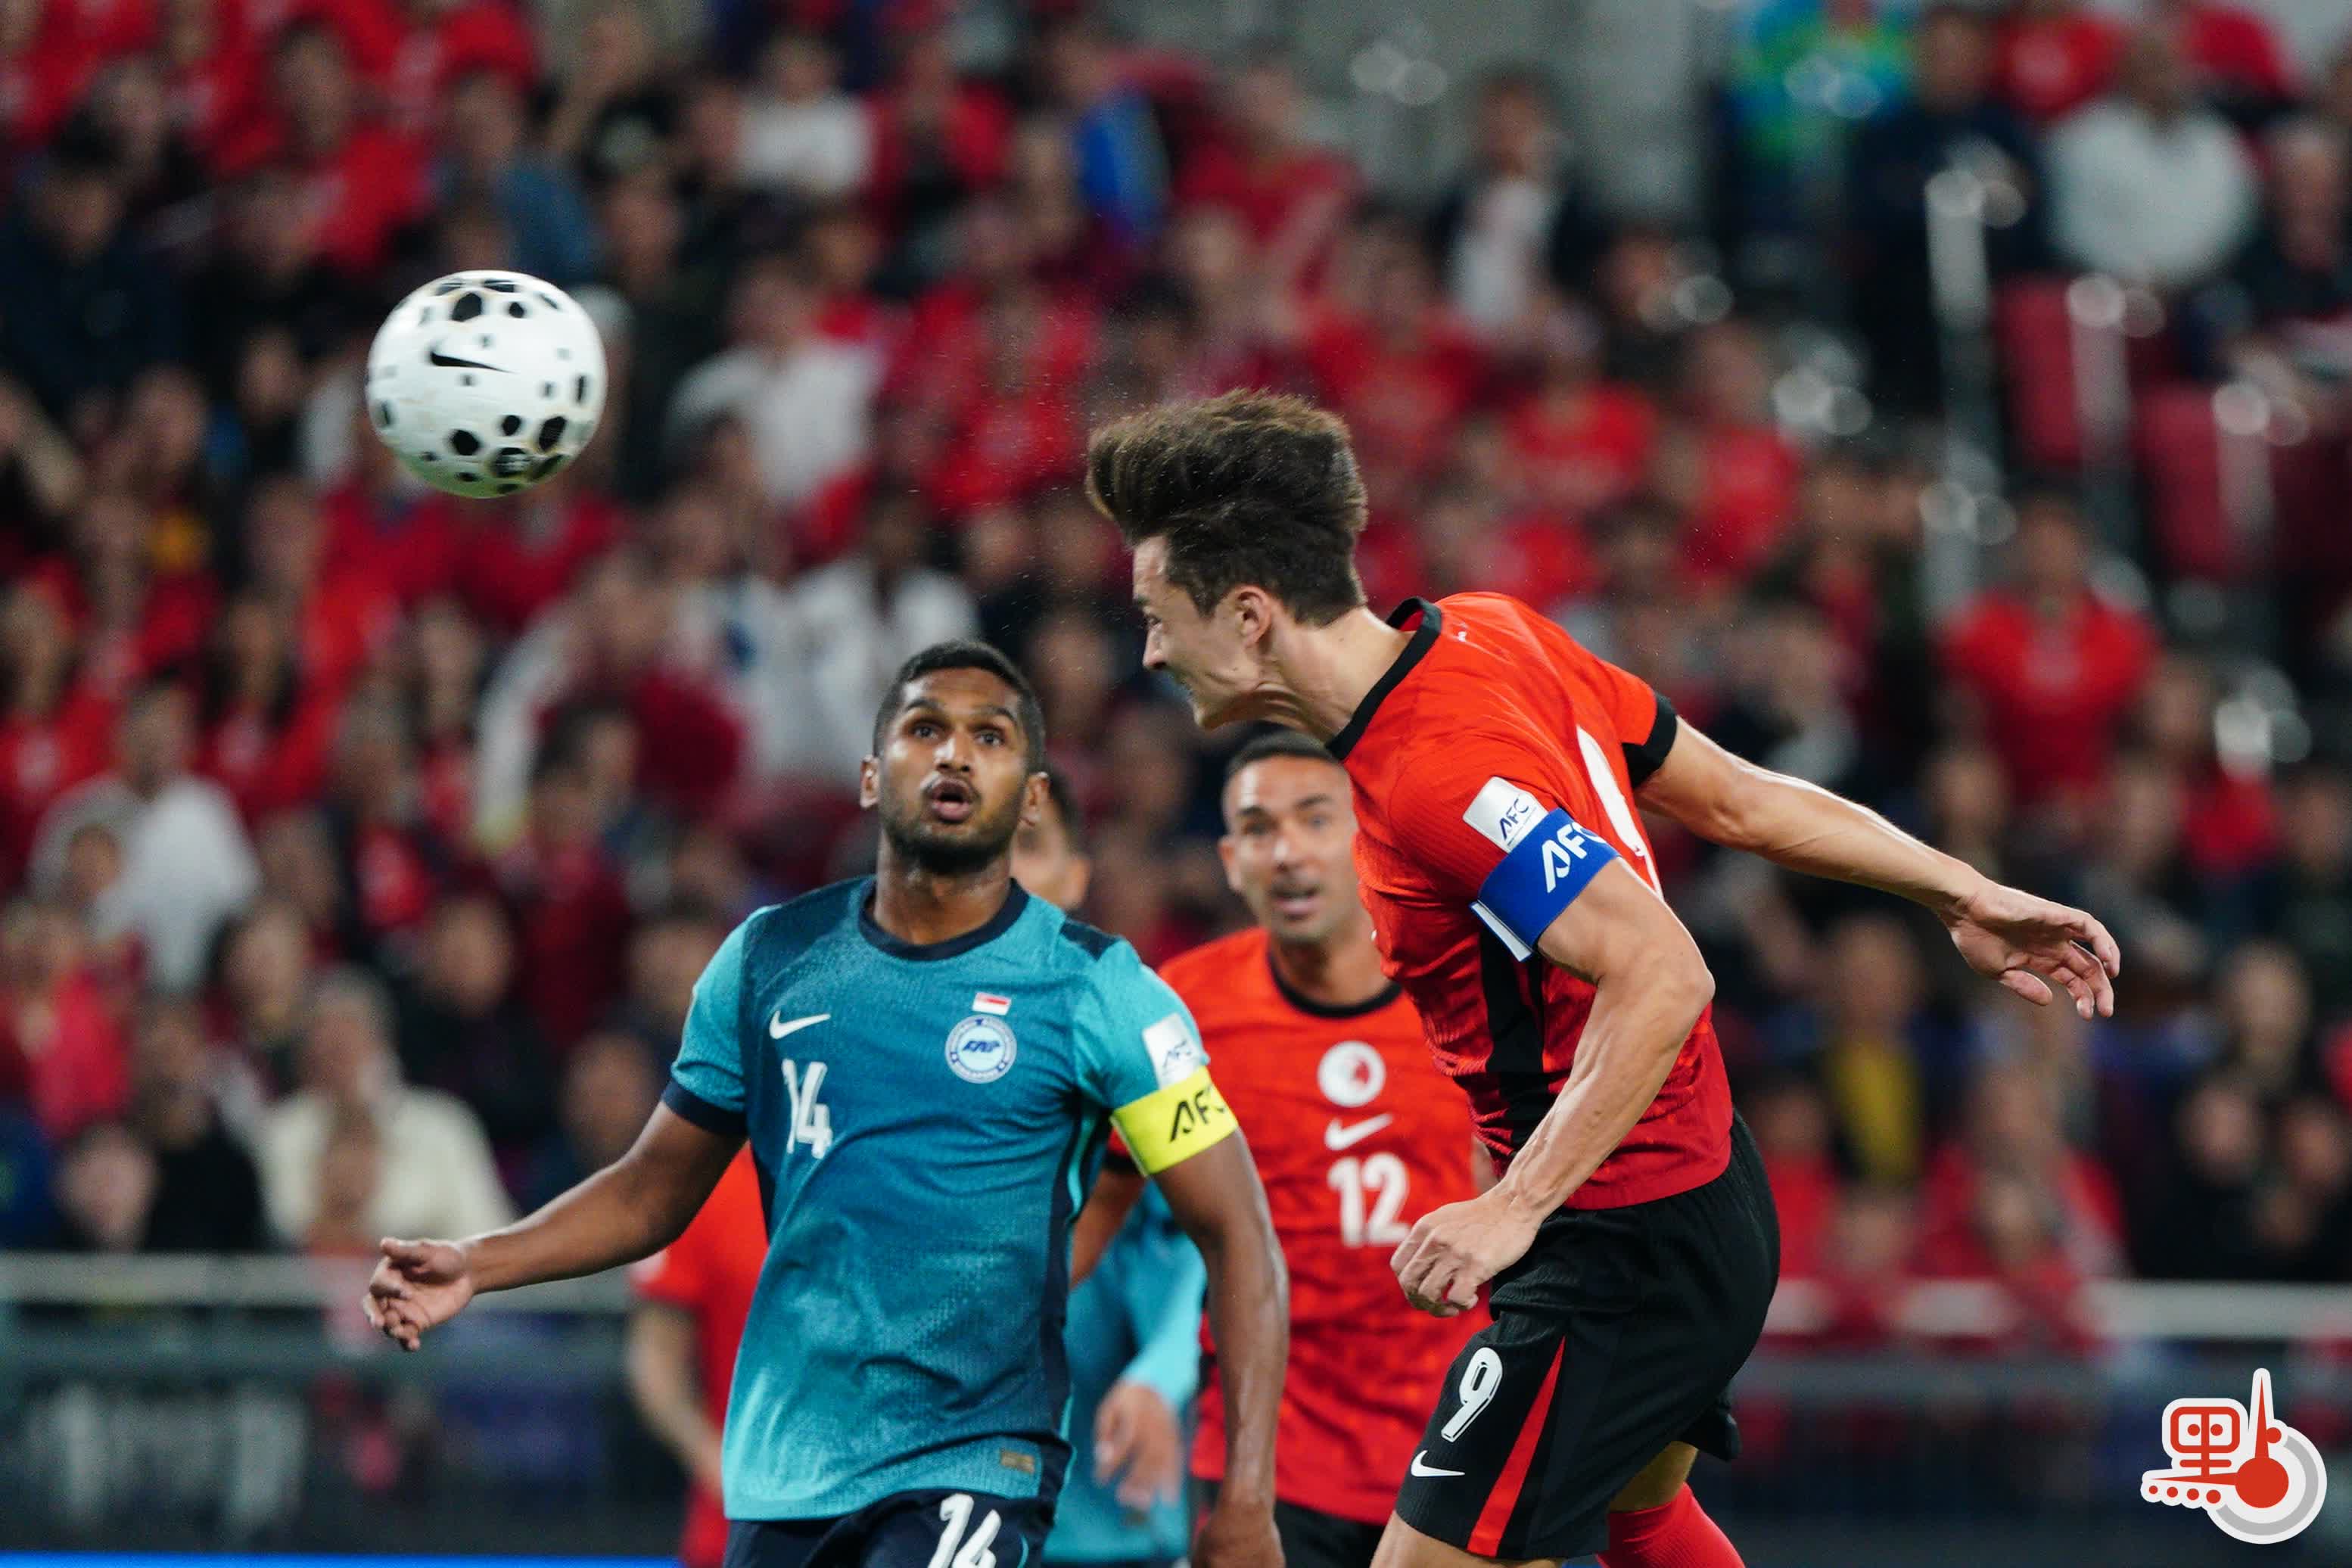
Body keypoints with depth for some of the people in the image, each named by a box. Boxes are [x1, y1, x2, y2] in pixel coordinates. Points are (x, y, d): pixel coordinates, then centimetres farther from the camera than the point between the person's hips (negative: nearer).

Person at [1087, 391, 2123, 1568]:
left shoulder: (1431, 772, -27)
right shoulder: (1490, 632, 0)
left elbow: (1663, 975, -32)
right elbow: (1738, 800, 7)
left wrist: (1520, 1206, -32)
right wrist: (1963, 897, 14)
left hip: (1624, 1243, -10)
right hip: (1708, 1192, 10)